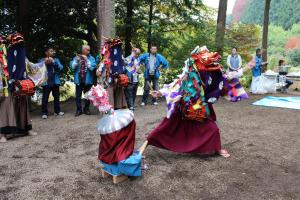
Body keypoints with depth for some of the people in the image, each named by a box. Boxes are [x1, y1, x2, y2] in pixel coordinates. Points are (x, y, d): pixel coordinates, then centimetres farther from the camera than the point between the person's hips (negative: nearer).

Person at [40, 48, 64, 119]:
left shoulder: (56, 60, 12)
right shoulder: (42, 60, 4)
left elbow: (60, 68, -2)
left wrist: (53, 62, -15)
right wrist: (45, 63, -18)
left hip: (55, 81, 3)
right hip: (46, 82, -3)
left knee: (56, 96, 8)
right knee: (45, 98, -4)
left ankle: (57, 111, 19)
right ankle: (44, 113, 2)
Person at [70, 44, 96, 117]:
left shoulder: (91, 58, 1)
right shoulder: (76, 57, 7)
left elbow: (92, 67, -13)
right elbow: (72, 67, -2)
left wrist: (86, 59, -19)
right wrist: (76, 60, -15)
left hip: (87, 80, -1)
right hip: (78, 80, 1)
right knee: (78, 95, 2)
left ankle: (86, 109, 20)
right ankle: (79, 109, 11)